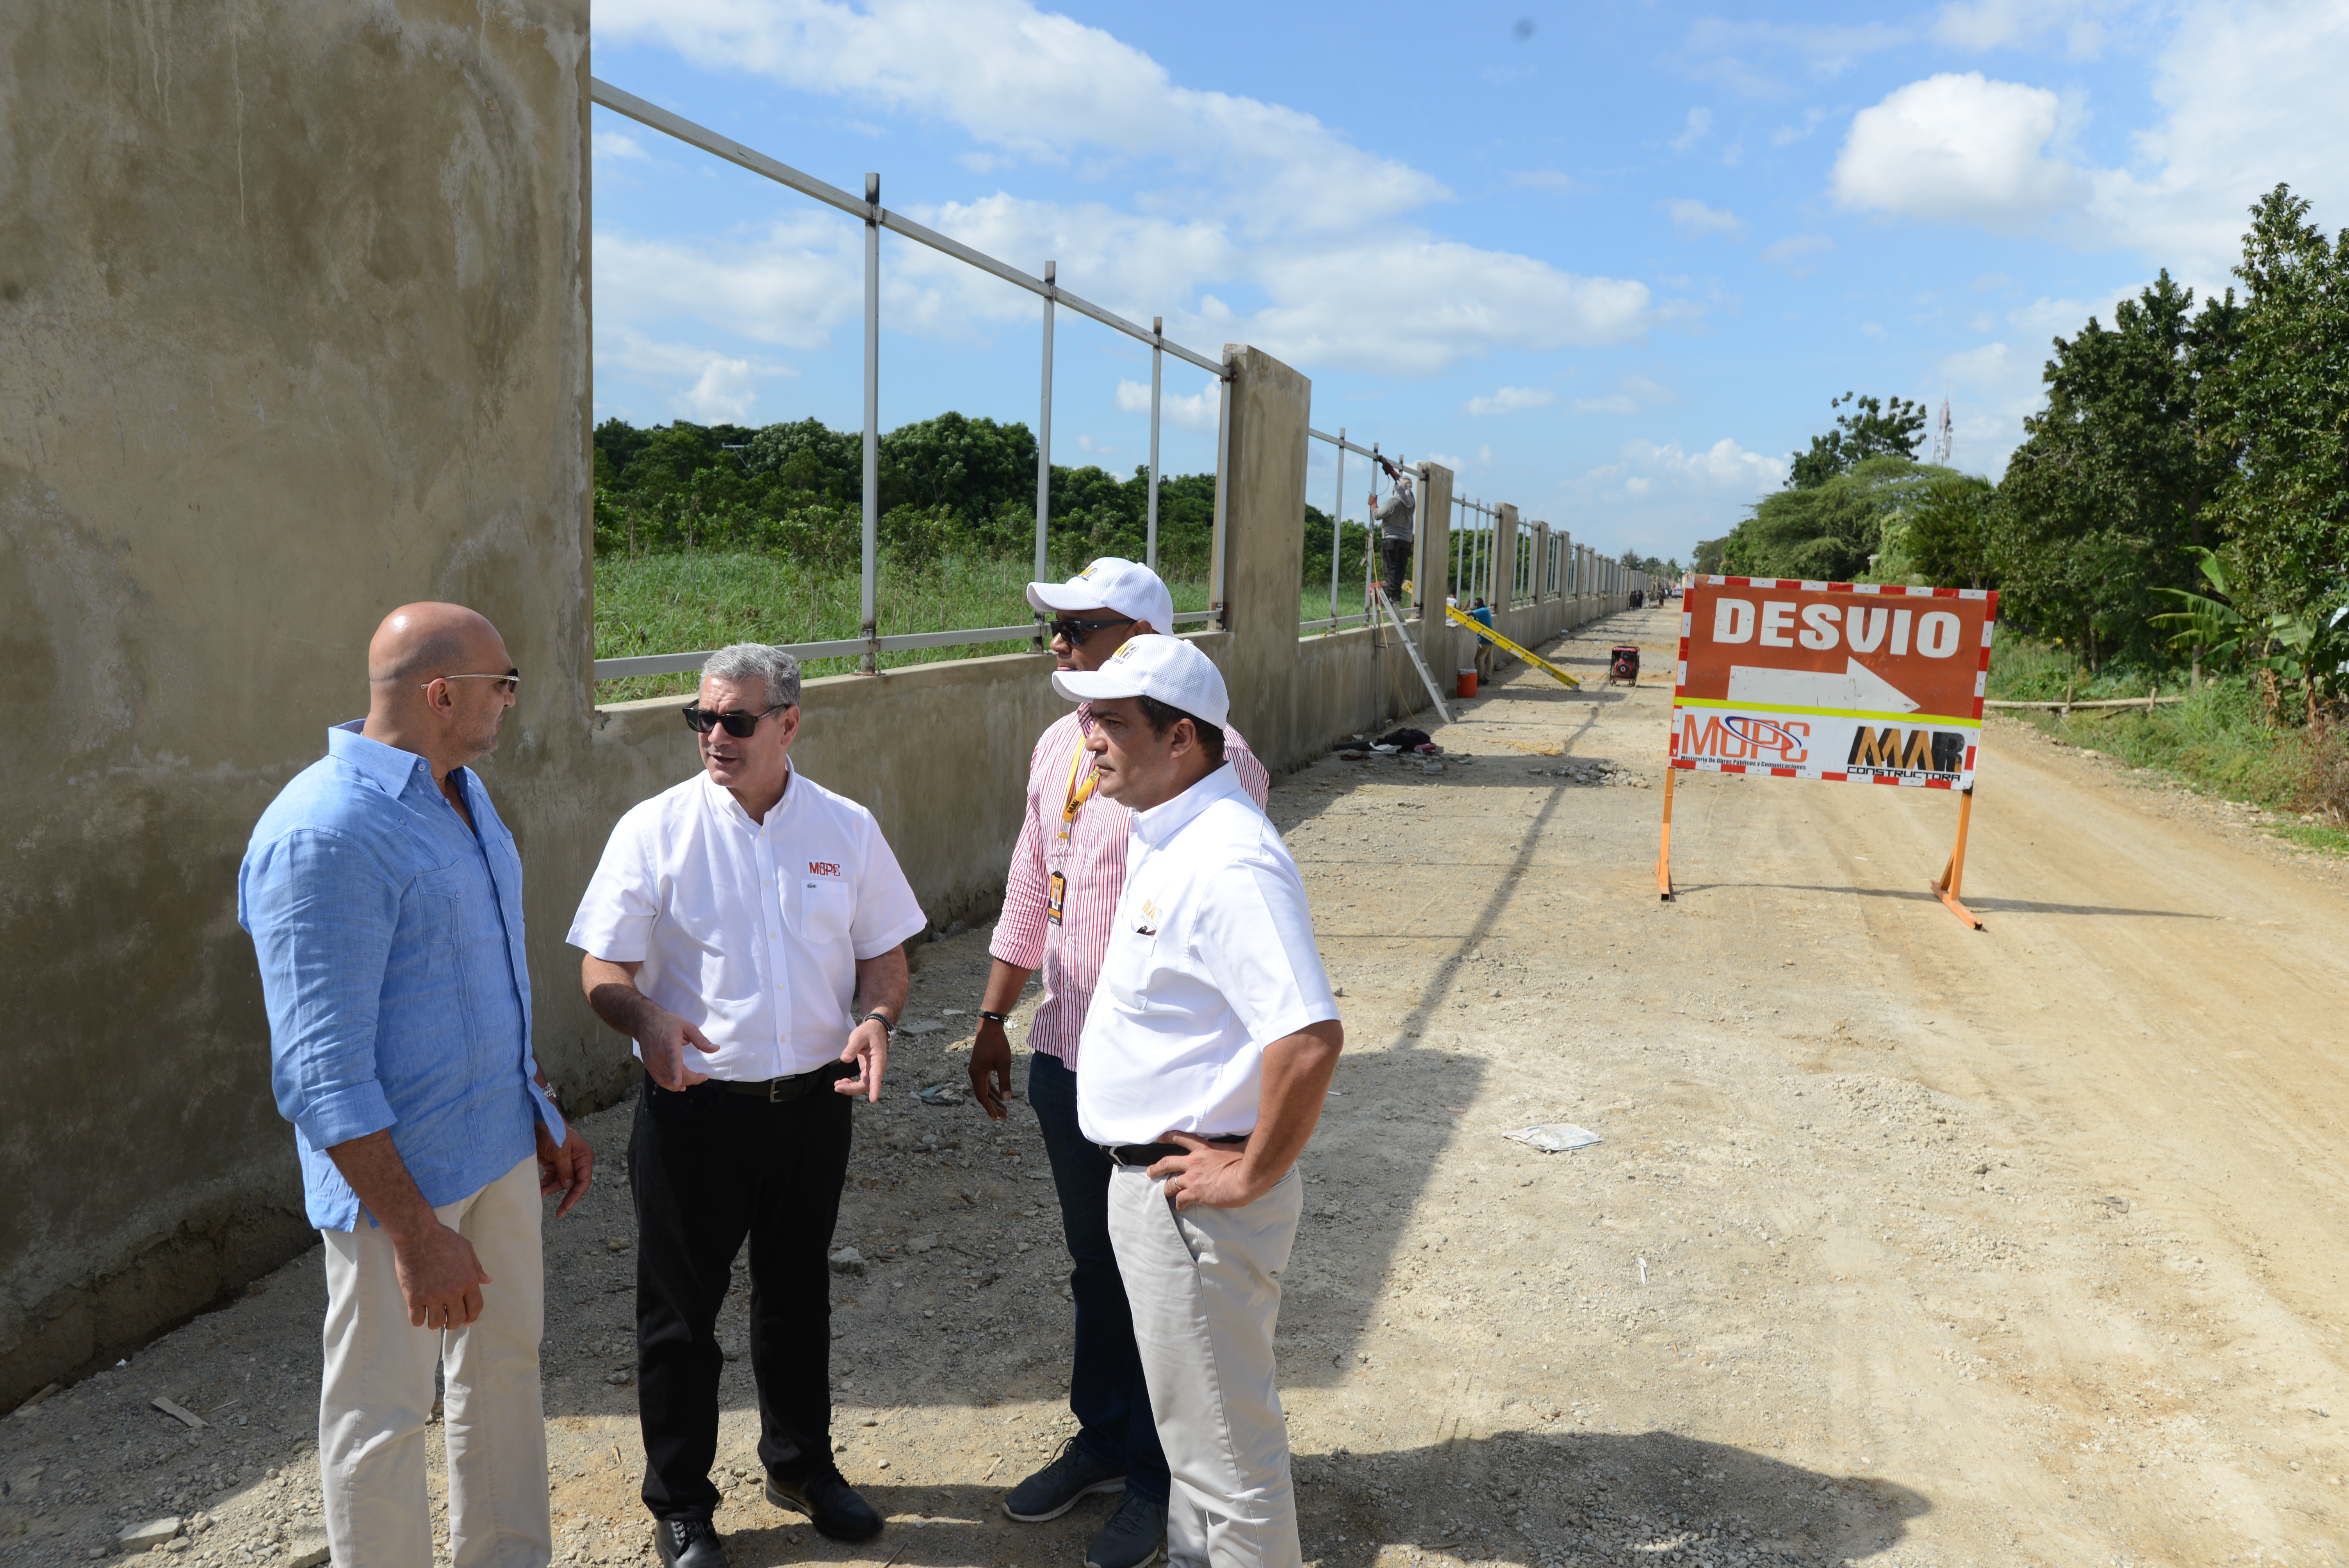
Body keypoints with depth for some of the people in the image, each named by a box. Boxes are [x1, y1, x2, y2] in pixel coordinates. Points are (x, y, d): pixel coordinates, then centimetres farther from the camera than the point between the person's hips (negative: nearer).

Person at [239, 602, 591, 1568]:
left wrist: (541, 1116, 18)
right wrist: (417, 1234, -25)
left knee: (507, 1363, 21)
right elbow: (321, 1072, -26)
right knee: (387, 1416, 7)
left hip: (497, 1147, 9)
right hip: (399, 1170, -9)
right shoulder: (326, 836, -24)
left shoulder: (462, 793, 5)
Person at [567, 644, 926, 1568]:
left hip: (813, 1102, 3)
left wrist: (874, 1020, -13)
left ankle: (801, 1465, 41)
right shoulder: (656, 829, -8)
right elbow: (603, 969, -7)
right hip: (694, 1106, -2)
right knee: (681, 1309, 9)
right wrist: (649, 1022, -28)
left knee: (797, 1295, 20)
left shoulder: (847, 829, 0)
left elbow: (883, 953, 7)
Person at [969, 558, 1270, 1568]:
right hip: (1065, 1058, 7)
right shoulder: (1058, 745, 7)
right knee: (1094, 1267, 21)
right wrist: (994, 1020, 19)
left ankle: (1157, 1480, 28)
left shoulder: (1208, 756, -18)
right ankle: (1102, 1440, 40)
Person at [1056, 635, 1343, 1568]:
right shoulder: (1168, 839, 7)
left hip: (1196, 1200, -10)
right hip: (1150, 1180, 10)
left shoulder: (1229, 860, -26)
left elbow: (1311, 1038, -34)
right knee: (1187, 1421, 26)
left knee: (1224, 1449, 6)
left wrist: (1253, 1175, -24)